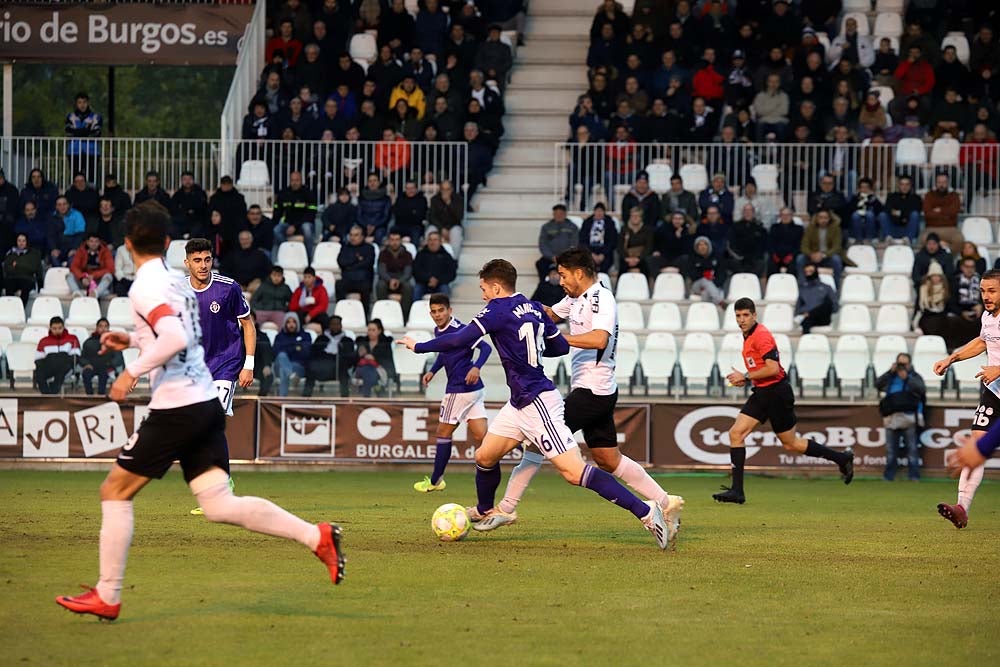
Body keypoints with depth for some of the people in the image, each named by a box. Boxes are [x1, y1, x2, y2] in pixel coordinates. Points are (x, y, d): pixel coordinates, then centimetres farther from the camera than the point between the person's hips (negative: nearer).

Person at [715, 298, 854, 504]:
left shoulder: (761, 335, -17)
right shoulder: (748, 337, 13)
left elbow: (773, 368, -25)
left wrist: (746, 376, -18)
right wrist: (744, 378, 10)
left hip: (777, 393, -9)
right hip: (761, 393, 9)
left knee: (790, 444, 2)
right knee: (736, 433, -4)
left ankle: (842, 458, 17)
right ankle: (737, 491, -5)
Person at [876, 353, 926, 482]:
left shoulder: (914, 376, 11)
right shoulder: (891, 378, 19)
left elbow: (921, 389, -6)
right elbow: (878, 385, 4)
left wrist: (907, 379, -11)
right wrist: (890, 372, -3)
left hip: (908, 417, -3)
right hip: (892, 417, 3)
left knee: (912, 448, -4)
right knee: (890, 449, 5)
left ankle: (914, 475, -3)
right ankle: (889, 475, 9)